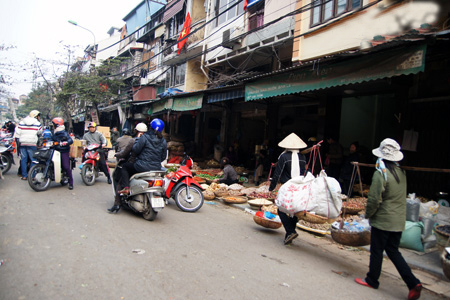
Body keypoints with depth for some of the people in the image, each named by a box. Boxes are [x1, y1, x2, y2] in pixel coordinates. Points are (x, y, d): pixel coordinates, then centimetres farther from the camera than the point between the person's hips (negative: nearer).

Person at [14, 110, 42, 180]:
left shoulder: (21, 123, 9)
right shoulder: (37, 124, 0)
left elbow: (17, 133, 6)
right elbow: (40, 134, 9)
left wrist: (17, 142, 10)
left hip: (22, 144, 4)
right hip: (32, 144, -4)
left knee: (23, 159, 10)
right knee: (33, 160, 2)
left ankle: (24, 175, 12)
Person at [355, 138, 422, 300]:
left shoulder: (380, 173, -18)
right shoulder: (401, 172, 5)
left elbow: (374, 199, -19)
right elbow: (401, 196, 12)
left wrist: (368, 214, -2)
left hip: (383, 220, -7)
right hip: (399, 220, 7)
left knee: (376, 251, 8)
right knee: (393, 251, 17)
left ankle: (372, 280, 24)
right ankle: (413, 283, 12)